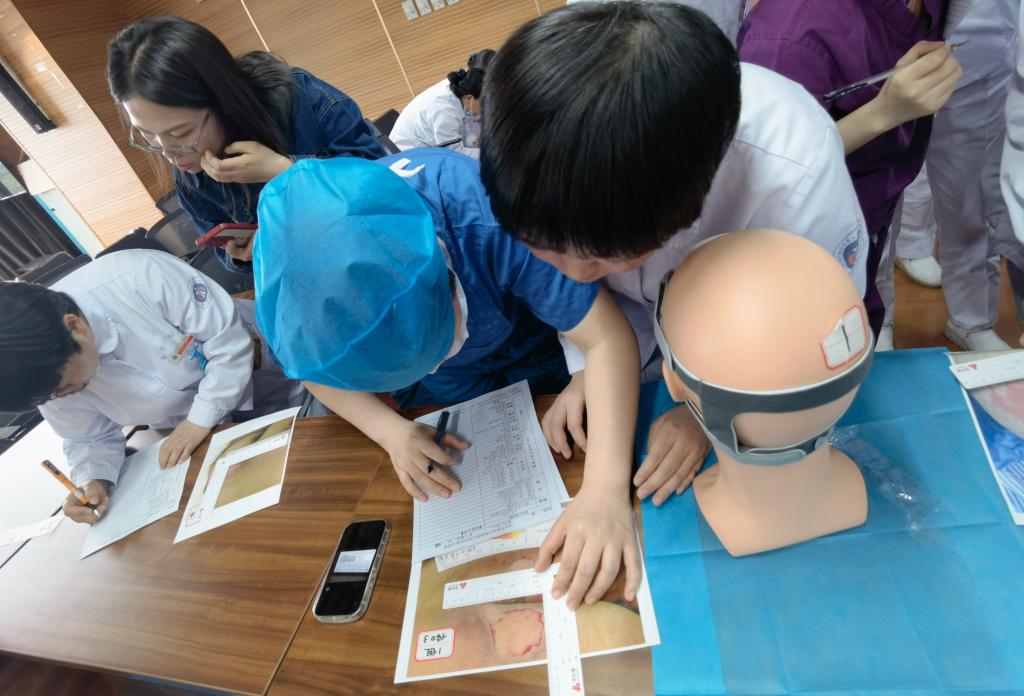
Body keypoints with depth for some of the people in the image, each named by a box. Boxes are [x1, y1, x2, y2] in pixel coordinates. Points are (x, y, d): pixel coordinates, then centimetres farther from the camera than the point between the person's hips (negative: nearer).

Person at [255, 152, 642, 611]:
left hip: (534, 358, -2)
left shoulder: (490, 216, -43)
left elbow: (608, 339, -41)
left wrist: (606, 491, -51)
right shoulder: (300, 261, -31)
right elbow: (313, 367, -11)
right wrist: (391, 431, -26)